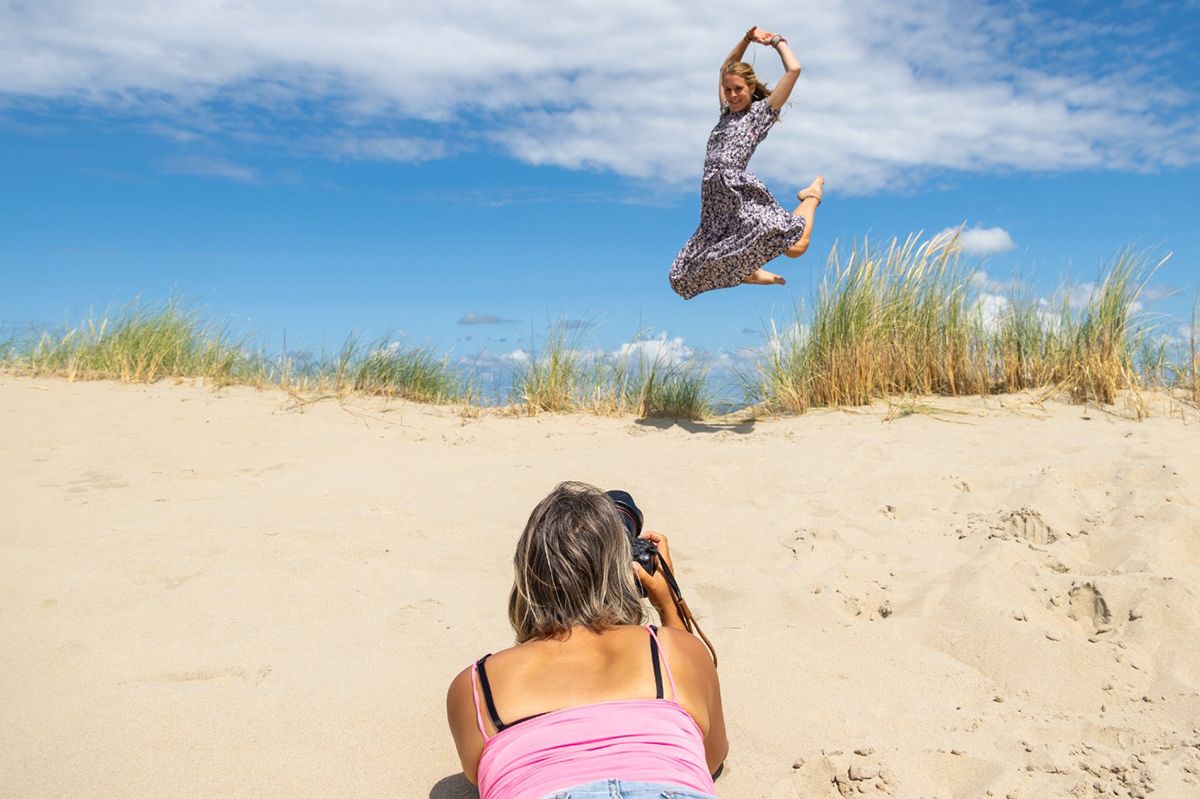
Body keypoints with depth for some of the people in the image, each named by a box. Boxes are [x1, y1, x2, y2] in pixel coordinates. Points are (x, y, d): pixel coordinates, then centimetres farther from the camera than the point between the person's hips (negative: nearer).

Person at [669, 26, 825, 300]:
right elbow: (726, 68, 38)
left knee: (795, 247, -26)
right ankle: (749, 272, 16)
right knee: (683, 277, 1)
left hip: (740, 193, -6)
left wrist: (777, 41, 16)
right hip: (714, 207, 7)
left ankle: (811, 197, 10)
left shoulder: (761, 111, 7)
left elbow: (794, 69, 0)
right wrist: (748, 38, 27)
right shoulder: (727, 112, 25)